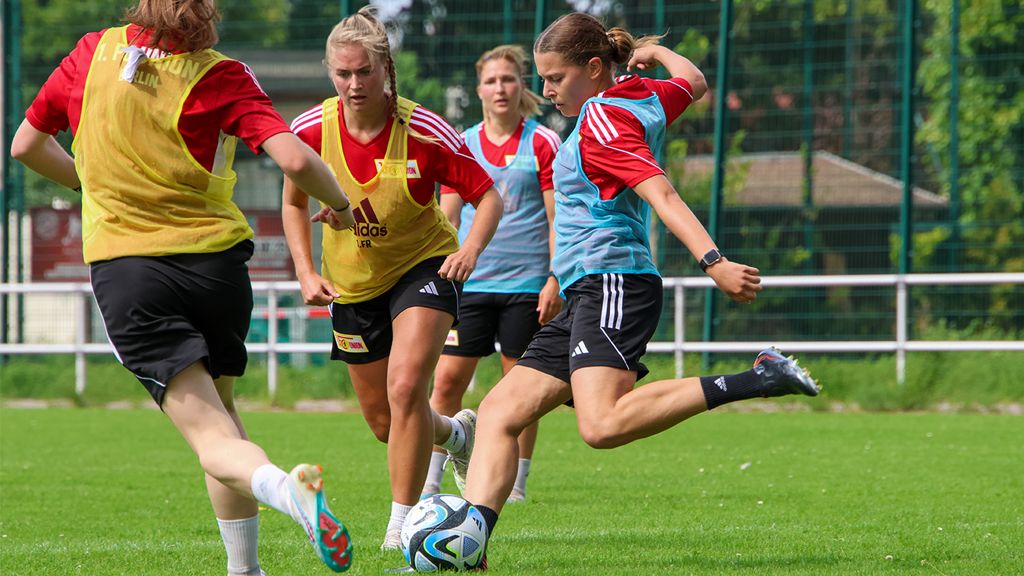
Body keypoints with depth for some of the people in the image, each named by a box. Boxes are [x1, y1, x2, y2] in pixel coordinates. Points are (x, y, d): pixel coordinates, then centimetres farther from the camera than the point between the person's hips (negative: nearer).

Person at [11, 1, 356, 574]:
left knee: (211, 434, -7)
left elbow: (26, 146, 16)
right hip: (216, 259, 0)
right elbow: (295, 160, -17)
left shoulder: (93, 53, 4)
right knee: (220, 405, 24)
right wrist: (341, 205, 4)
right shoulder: (222, 75, -5)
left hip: (122, 267, 0)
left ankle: (283, 486, -39)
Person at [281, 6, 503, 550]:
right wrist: (306, 273, -7)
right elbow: (294, 202, 4)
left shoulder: (424, 132, -23)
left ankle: (401, 525, -13)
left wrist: (470, 248, -32)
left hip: (424, 264, -4)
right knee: (384, 422, 11)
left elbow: (488, 197, -14)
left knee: (406, 386, -26)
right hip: (352, 281, 4)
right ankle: (457, 432, 48)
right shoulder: (312, 129, -15)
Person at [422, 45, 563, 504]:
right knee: (447, 380, -4)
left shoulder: (542, 143, 0)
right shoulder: (461, 145, 8)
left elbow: (557, 218, -1)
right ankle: (427, 482, 1)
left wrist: (555, 280, -8)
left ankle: (516, 483, 11)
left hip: (526, 283, -2)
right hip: (470, 280, 2)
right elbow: (447, 218, 11)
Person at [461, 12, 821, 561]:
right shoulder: (646, 98, 17)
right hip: (587, 295, 11)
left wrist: (713, 261, -31)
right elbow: (694, 82, 39)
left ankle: (754, 381, -26)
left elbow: (661, 192, -22)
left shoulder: (602, 118, -9)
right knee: (499, 410, 2)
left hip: (613, 285, -11)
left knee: (602, 424, -32)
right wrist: (655, 52, 55)